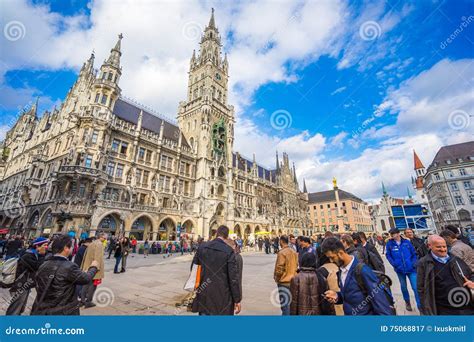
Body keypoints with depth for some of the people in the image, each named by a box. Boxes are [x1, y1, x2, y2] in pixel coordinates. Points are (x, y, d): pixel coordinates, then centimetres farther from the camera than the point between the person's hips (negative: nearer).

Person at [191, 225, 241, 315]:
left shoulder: (202, 247, -4)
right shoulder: (229, 251, -16)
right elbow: (233, 277, -14)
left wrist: (196, 287, 22)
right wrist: (237, 300, -5)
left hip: (204, 295, 3)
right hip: (222, 297, -3)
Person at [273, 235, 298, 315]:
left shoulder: (282, 252, -19)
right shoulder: (294, 252, 4)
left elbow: (279, 269, -19)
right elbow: (296, 266, 10)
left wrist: (276, 278, -3)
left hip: (284, 282, -7)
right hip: (293, 281, 7)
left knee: (285, 305, 3)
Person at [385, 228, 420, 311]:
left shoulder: (406, 241, -5)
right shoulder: (390, 243, -7)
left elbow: (414, 253, 4)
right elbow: (388, 255, 0)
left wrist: (414, 263, -8)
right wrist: (394, 264, -12)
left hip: (411, 268, -1)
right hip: (400, 269, 1)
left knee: (415, 287, -3)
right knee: (403, 287, 18)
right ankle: (407, 302, 40)